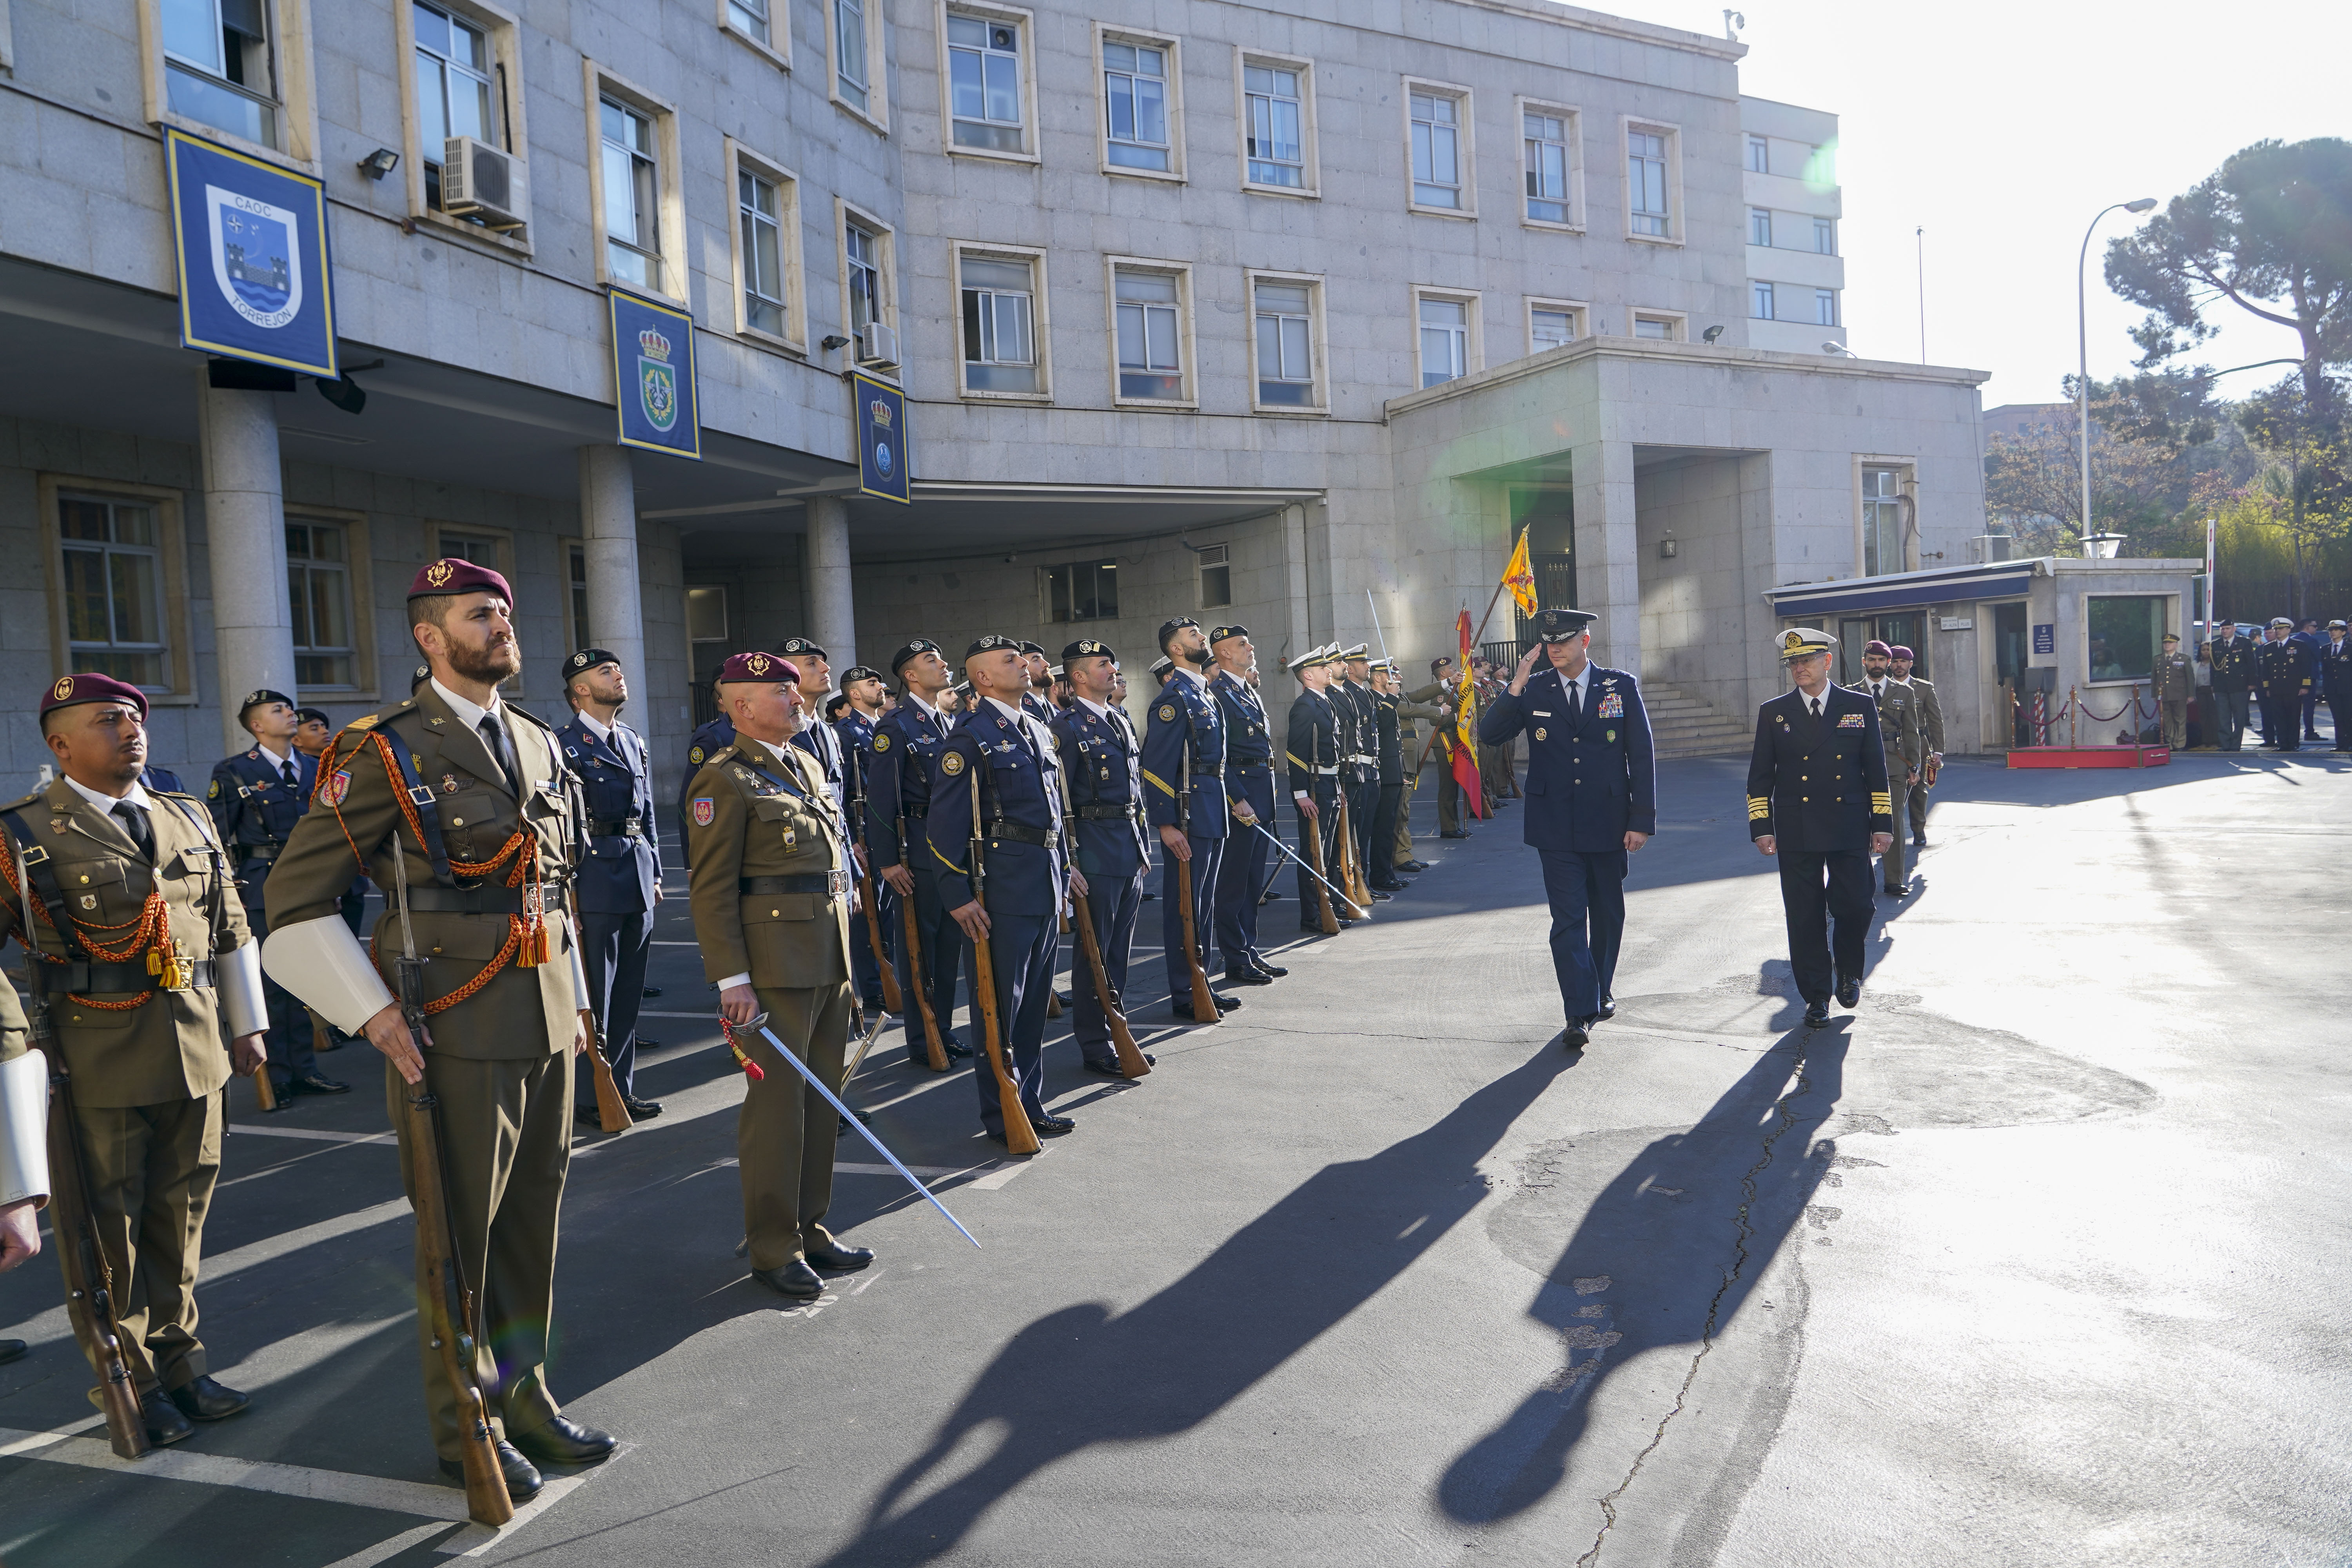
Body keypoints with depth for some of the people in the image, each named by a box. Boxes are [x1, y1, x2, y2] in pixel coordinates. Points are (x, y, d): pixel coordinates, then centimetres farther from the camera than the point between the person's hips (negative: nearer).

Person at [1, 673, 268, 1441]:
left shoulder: (189, 820, 10)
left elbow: (231, 927, 17)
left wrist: (246, 1025, 17)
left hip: (197, 1056, 5)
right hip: (101, 1064, -4)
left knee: (181, 1214, 13)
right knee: (112, 1226, 7)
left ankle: (178, 1363, 28)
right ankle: (132, 1385, 22)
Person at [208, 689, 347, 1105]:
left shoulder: (315, 769, 13)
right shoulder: (233, 773, -2)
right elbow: (218, 840, -4)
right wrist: (229, 895, -10)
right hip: (262, 888, -5)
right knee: (269, 984, -2)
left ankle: (304, 1070, 17)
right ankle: (275, 1077, 6)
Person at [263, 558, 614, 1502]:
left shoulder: (541, 744, 11)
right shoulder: (389, 750, -8)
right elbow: (296, 899, -8)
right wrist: (373, 1014, -14)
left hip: (548, 1025, 6)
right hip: (457, 1034, -6)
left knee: (533, 1222, 15)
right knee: (462, 1232, 6)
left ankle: (523, 1394, 31)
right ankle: (467, 1428, 23)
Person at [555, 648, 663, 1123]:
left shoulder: (635, 742, 16)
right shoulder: (564, 745, -7)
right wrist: (567, 887, -14)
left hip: (639, 885, 7)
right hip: (595, 882, -7)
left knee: (629, 993, 12)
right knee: (593, 995, 0)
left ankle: (622, 1088, 22)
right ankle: (589, 1097, 9)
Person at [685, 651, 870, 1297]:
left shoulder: (809, 765, 16)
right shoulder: (725, 780, -10)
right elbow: (711, 889, -14)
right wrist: (732, 979, -18)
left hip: (831, 958, 8)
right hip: (776, 964, -8)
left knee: (823, 1097, 14)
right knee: (777, 1103, -1)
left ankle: (811, 1227, 27)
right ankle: (774, 1248, 12)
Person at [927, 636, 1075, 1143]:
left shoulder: (1038, 731, 16)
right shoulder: (971, 738, -10)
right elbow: (945, 824, -13)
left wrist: (1064, 868, 19)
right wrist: (959, 896, -16)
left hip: (1046, 883, 8)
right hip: (1003, 887, -8)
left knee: (1035, 1000, 14)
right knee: (1000, 1005, 1)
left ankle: (1031, 1103, 25)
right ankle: (1001, 1115, 11)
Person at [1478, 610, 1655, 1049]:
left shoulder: (1622, 687, -1)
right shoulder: (1532, 690, 0)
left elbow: (1642, 756, 0)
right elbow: (1489, 735, -8)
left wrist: (1642, 821, -4)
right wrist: (1515, 687, -20)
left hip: (1609, 825, 1)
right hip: (1557, 828, -1)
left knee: (1608, 915, 15)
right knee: (1568, 918, -5)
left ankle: (1600, 991, 34)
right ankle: (1581, 1012, -3)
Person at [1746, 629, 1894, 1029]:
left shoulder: (1861, 707, 6)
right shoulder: (1773, 713, 6)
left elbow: (1876, 768, 7)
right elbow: (1760, 775, 6)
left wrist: (1882, 823, 1)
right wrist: (1761, 826, -1)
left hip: (1849, 830, 0)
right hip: (1796, 833, 0)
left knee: (1855, 906, -4)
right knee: (1805, 917, 2)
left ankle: (1848, 969, 25)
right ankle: (1816, 996, 13)